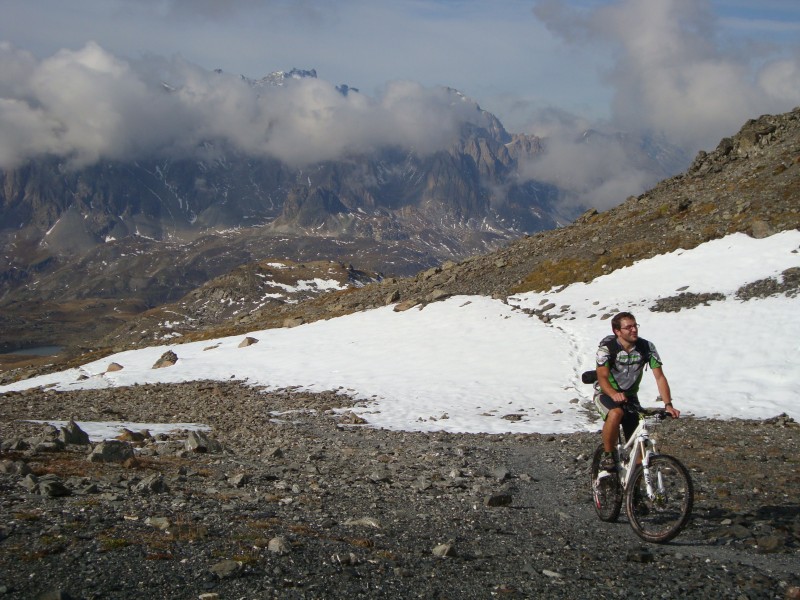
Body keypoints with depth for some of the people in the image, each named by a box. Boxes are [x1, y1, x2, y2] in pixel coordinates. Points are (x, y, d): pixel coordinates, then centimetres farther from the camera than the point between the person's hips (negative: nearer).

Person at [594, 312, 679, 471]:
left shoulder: (647, 347, -13)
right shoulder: (607, 347, -20)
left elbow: (660, 377, -15)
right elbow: (602, 377, -27)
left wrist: (668, 405, -29)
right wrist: (614, 394, -48)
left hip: (630, 396, 3)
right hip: (606, 394, -3)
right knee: (616, 414, -38)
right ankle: (607, 455, -18)